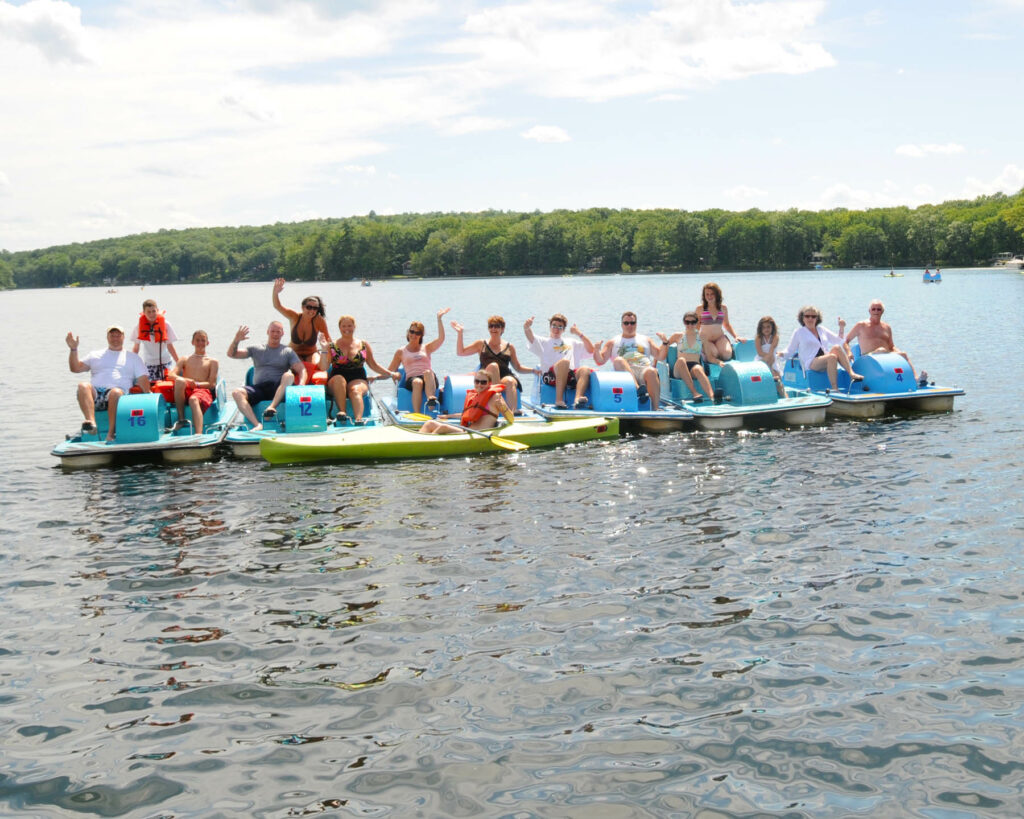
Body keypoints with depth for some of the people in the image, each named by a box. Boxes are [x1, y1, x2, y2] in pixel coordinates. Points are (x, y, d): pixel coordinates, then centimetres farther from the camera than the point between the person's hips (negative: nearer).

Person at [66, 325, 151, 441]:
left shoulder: (133, 357, 26)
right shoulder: (95, 355, 30)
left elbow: (143, 378, 14)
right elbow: (75, 368, 20)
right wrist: (73, 349, 4)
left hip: (119, 392, -2)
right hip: (95, 393, 2)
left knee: (116, 392, -39)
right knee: (83, 386, -33)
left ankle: (111, 433, -43)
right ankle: (91, 422, -51)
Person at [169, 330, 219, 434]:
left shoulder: (212, 362, 19)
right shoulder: (185, 360, 26)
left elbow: (212, 384, 7)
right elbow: (172, 375, 9)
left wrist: (196, 384, -14)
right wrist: (186, 381, -14)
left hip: (203, 391, -2)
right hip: (186, 391, 2)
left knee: (194, 400, -40)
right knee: (180, 381, -34)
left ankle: (199, 435, -62)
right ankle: (181, 419, -27)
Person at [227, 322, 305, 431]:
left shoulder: (288, 351, 16)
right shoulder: (256, 349, 20)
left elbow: (302, 370, 5)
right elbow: (231, 354, 14)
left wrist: (301, 386, -16)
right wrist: (236, 341, -7)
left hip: (278, 390, -2)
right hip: (258, 388, 2)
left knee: (288, 375, -33)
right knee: (237, 393, -28)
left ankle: (271, 407, -44)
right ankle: (257, 425, -41)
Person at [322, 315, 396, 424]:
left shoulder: (363, 345, 15)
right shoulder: (332, 346, 10)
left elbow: (373, 365, 23)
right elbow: (323, 368, 1)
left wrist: (390, 374, 15)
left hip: (358, 380, 0)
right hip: (335, 383, 0)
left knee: (355, 390, -35)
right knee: (339, 379, -36)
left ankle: (358, 419, -57)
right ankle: (341, 412, -44)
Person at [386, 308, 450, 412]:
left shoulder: (427, 348, 23)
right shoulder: (401, 352, 23)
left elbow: (441, 338, 6)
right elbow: (389, 371, 22)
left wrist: (439, 319, 4)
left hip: (430, 380, 1)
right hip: (411, 380, -1)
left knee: (428, 372, -37)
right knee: (417, 382, -39)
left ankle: (431, 400, -62)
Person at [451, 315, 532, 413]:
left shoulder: (509, 347, 21)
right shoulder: (481, 344, 19)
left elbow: (518, 368, 27)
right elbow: (460, 352, 15)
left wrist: (533, 370, 12)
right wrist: (460, 333, 8)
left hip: (505, 376, 1)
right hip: (487, 379, -1)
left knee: (510, 382, -35)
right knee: (493, 366, -34)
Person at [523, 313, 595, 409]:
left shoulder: (572, 343, 36)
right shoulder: (543, 342, 27)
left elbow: (591, 350, 26)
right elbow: (531, 338, 5)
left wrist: (579, 334, 17)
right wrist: (527, 328, -18)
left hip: (572, 377, 3)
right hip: (551, 376, -3)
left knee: (585, 370, -30)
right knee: (564, 361, -35)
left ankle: (578, 399, -55)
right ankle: (559, 400, -43)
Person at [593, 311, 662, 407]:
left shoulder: (645, 340, 30)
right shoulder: (613, 342, 26)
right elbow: (600, 361, 15)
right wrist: (597, 350, -6)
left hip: (645, 369, 0)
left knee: (651, 372, -36)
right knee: (618, 360, -33)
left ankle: (655, 409, -42)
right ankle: (637, 388, -50)